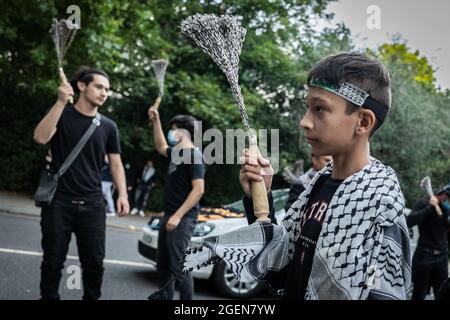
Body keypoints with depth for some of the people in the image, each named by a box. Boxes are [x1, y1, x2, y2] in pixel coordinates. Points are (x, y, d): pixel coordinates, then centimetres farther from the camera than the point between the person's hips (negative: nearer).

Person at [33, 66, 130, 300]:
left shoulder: (108, 127, 8)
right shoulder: (61, 114, 1)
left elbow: (116, 164, 10)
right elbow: (40, 137, -18)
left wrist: (122, 194, -4)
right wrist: (61, 102, -21)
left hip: (92, 205, 2)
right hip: (59, 202, -2)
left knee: (94, 263, 3)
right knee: (53, 261, 5)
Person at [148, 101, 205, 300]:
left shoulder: (193, 155, -14)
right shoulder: (177, 152, 14)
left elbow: (198, 190, -21)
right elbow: (161, 147, 36)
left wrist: (178, 216, -24)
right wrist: (156, 121, 26)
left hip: (182, 218, -10)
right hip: (169, 215, 10)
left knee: (179, 268, -11)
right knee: (163, 266, 14)